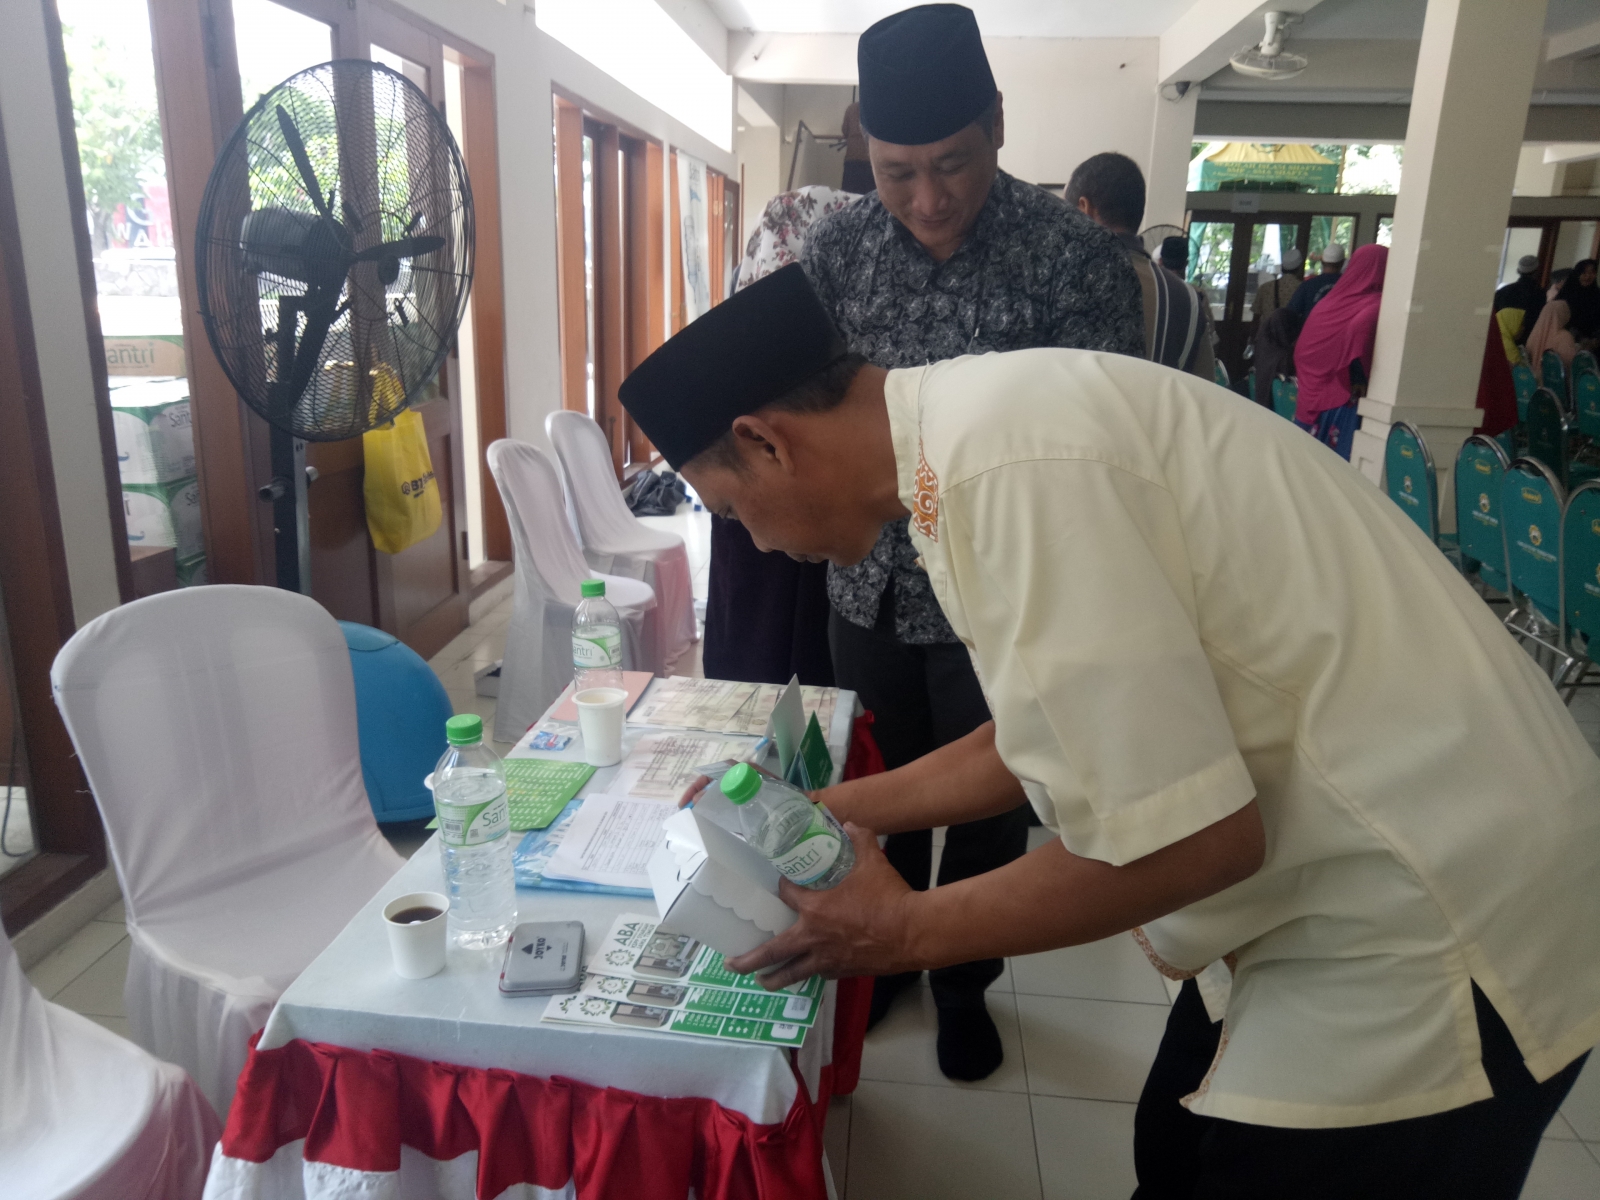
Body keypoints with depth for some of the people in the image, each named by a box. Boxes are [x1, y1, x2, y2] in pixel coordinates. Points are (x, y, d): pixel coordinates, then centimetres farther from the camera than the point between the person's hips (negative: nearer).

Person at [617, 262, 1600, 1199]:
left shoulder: (1005, 464, -27)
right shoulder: (974, 428, 3)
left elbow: (1191, 834, -25)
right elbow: (1058, 738, 12)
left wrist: (910, 931, -11)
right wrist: (825, 809, 14)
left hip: (1433, 925, -8)